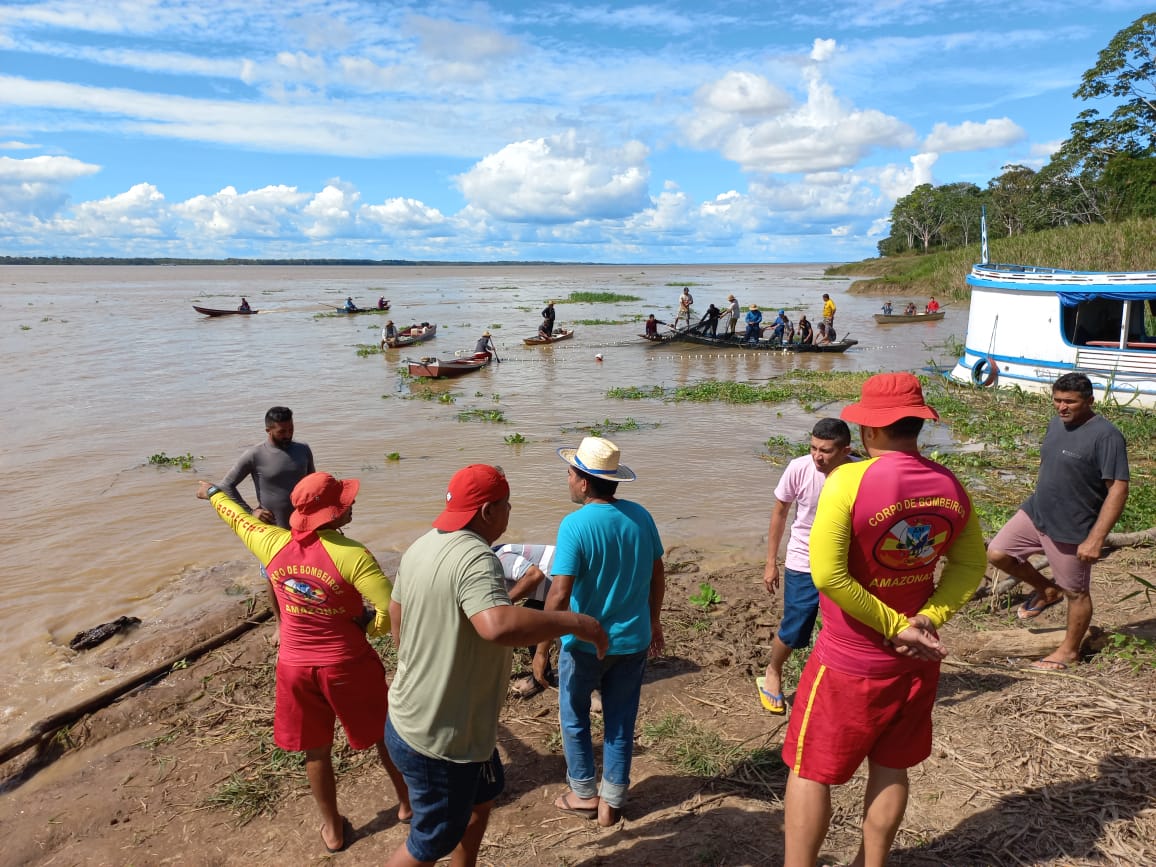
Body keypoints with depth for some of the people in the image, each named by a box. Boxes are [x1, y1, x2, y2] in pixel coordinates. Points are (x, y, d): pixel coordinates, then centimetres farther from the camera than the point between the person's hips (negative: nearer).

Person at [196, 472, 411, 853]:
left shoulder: (273, 544, -9)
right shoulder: (350, 554, -23)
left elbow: (238, 517, 12)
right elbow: (392, 609, -30)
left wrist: (213, 492, 33)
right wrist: (368, 625, -7)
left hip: (295, 666, 4)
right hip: (347, 664, -4)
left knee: (316, 750, 20)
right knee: (384, 733, 20)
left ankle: (333, 830, 36)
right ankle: (407, 801, 39)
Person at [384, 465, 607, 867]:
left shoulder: (423, 546, 2)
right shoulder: (474, 557, -29)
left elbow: (396, 612, 14)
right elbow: (499, 625, -46)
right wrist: (575, 622, -33)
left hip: (415, 716, 10)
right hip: (439, 735, -10)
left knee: (481, 798, 29)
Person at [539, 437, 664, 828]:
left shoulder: (575, 525, -22)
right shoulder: (640, 516, -6)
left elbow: (559, 594, -24)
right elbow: (658, 575, 4)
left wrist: (542, 647, -11)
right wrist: (653, 620, 18)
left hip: (585, 643, -4)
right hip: (633, 640, 4)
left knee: (574, 718, 20)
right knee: (620, 723, 17)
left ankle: (584, 794, 33)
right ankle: (612, 803, 30)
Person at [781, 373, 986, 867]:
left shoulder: (849, 481, -24)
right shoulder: (950, 486, -5)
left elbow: (827, 574, -25)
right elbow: (970, 565, 1)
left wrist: (894, 627, -16)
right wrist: (930, 618, -8)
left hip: (850, 661, -5)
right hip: (916, 659, 6)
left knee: (810, 771, 11)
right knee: (890, 768, 22)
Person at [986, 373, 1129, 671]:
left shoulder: (1106, 436, -20)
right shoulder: (1056, 424, 5)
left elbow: (1118, 489, -22)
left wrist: (1096, 539, -24)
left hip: (1073, 529, -7)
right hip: (1035, 513, 7)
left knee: (1076, 592, 9)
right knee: (997, 554, 1)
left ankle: (1069, 650, 30)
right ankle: (1047, 591, 25)